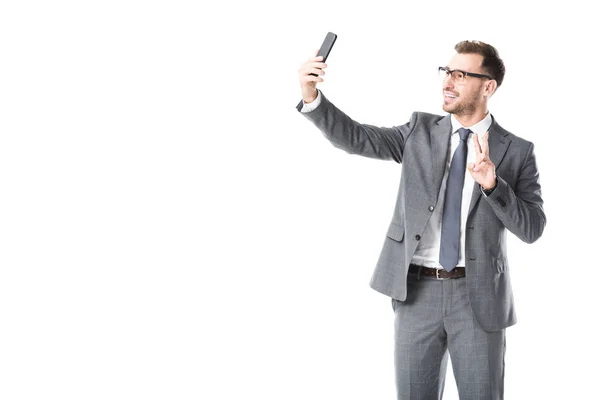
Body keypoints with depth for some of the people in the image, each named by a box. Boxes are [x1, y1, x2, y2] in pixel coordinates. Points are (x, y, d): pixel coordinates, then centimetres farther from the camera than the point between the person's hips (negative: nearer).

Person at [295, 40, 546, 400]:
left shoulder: (516, 151, 1)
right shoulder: (421, 130, 7)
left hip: (478, 298, -2)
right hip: (416, 291, 2)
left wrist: (493, 184, -21)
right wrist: (312, 97, -20)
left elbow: (532, 228, -6)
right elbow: (357, 138, -5)